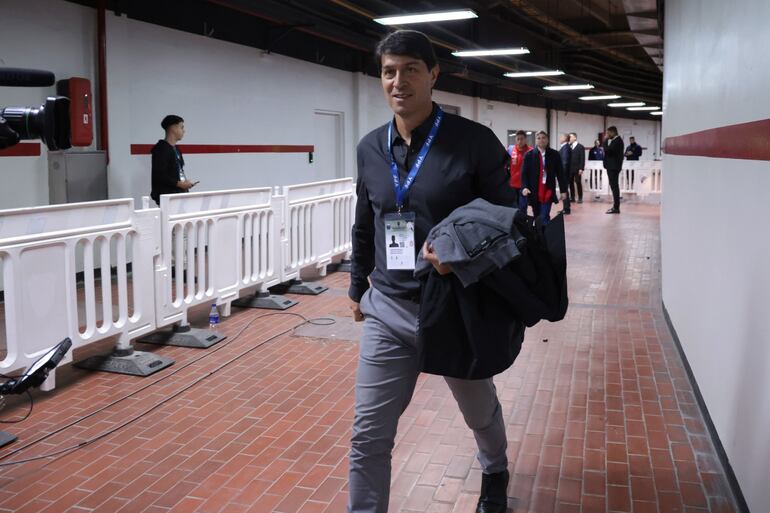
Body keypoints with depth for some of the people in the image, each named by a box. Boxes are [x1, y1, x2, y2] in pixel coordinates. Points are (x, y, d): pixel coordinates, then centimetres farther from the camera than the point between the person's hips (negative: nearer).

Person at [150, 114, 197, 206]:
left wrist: (185, 183, 6)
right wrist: (178, 183, -18)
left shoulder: (176, 149, 18)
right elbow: (159, 175, -17)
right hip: (166, 195, -8)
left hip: (178, 193, 8)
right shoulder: (161, 149, -10)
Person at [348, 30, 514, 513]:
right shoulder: (371, 147, 1)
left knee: (481, 411, 23)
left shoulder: (474, 141, -13)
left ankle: (495, 474, 56)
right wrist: (358, 288, 21)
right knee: (368, 435, 1)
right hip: (387, 310, 3)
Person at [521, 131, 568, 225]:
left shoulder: (554, 154, 2)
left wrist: (563, 190, 1)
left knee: (544, 218, -13)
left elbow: (560, 173, 4)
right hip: (534, 192, 2)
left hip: (548, 191, -2)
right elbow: (524, 173, -2)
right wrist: (524, 187, -19)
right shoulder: (529, 155, 2)